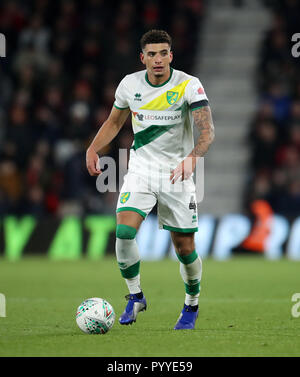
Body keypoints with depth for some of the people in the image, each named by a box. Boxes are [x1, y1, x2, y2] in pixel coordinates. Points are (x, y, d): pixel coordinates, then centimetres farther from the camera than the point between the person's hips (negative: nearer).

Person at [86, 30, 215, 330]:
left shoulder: (189, 86, -13)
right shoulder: (129, 85, -1)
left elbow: (206, 130, -22)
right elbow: (114, 122, 15)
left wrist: (192, 158, -40)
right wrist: (93, 149, 0)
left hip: (177, 173, -2)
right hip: (140, 170, 2)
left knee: (184, 247, 1)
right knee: (124, 231, -19)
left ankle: (192, 305, 27)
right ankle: (135, 296, 2)